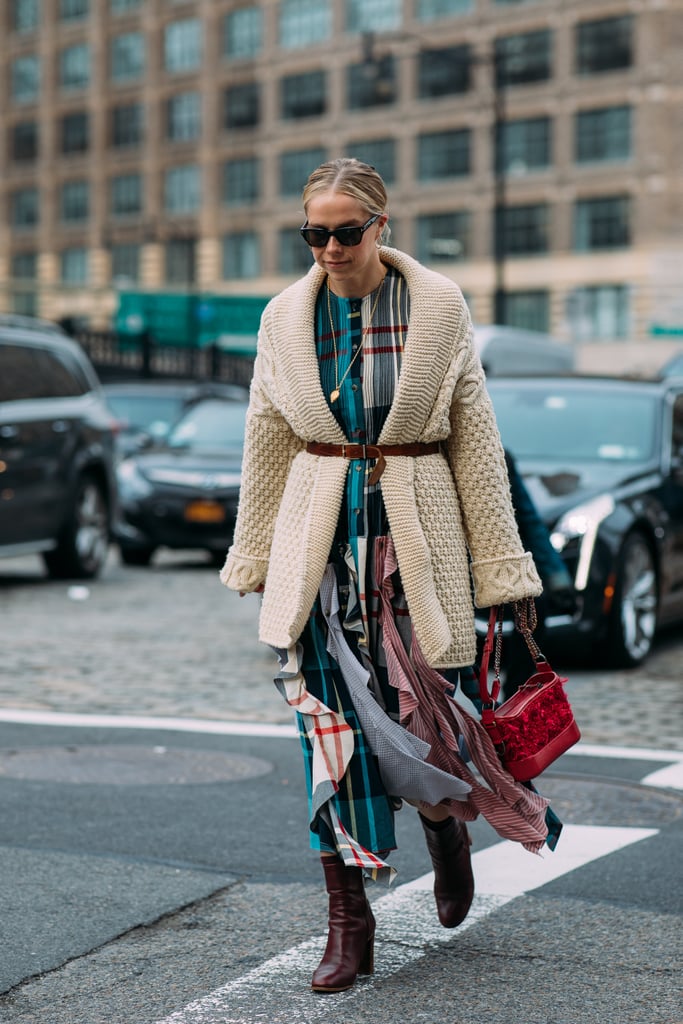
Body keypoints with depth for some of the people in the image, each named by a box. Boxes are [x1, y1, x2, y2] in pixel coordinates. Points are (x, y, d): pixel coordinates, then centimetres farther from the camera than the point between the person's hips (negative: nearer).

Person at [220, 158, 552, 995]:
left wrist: (501, 566, 0)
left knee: (414, 706, -4)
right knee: (329, 722, -2)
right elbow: (267, 446, 13)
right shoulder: (286, 316, 6)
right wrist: (256, 561, 15)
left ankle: (447, 824, 32)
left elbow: (474, 438, 1)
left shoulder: (438, 306, -1)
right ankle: (348, 922, 8)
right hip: (319, 533, 2)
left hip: (415, 528, -2)